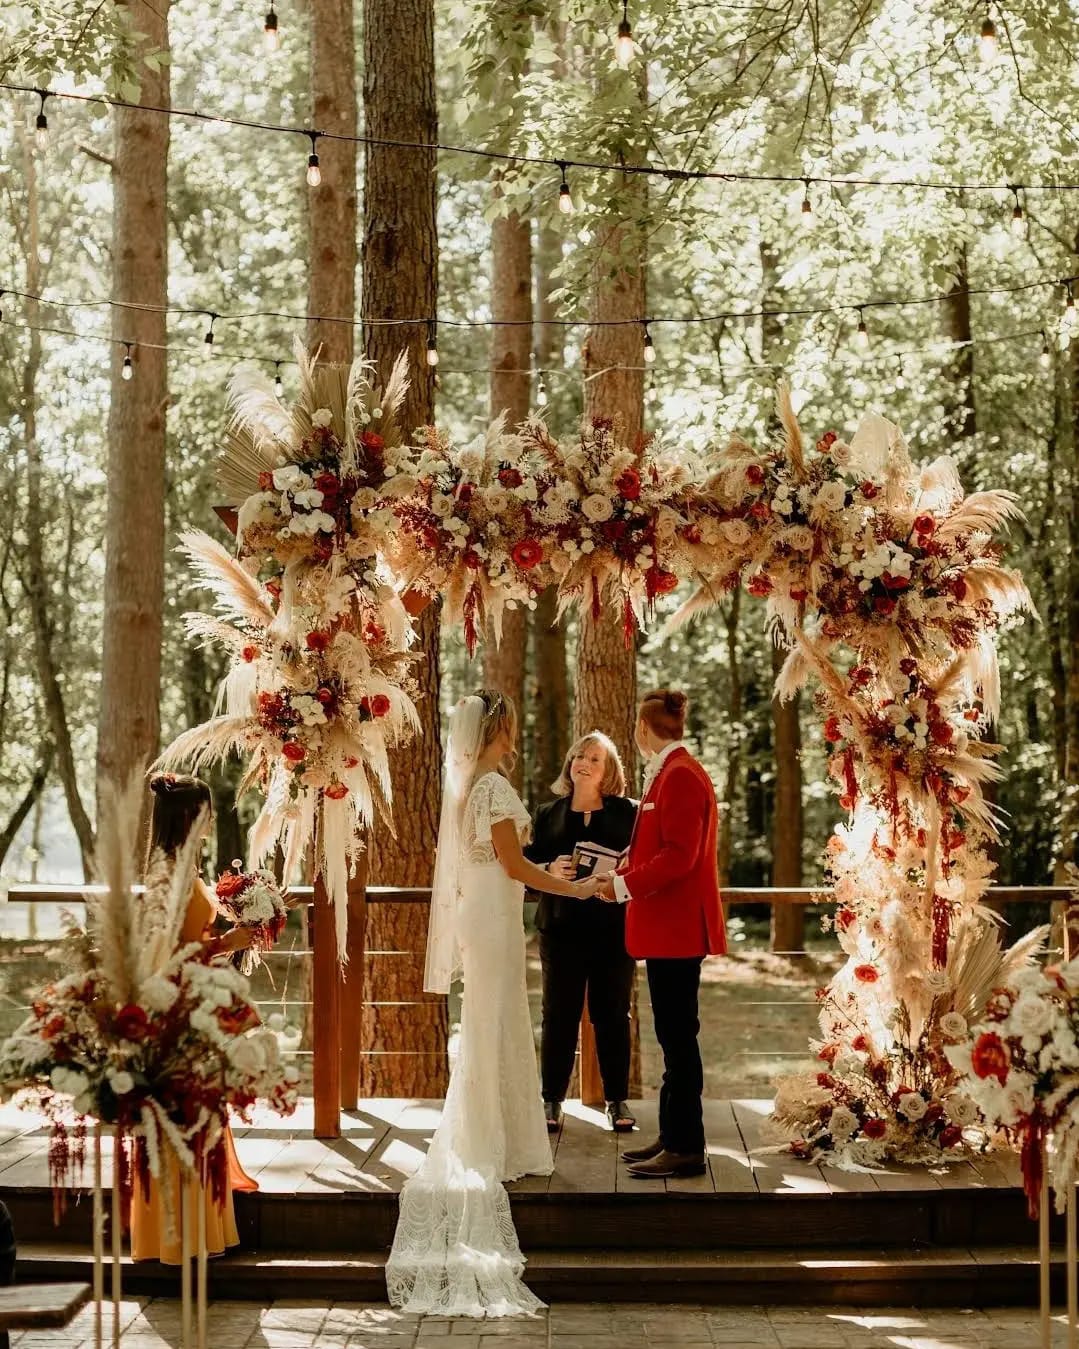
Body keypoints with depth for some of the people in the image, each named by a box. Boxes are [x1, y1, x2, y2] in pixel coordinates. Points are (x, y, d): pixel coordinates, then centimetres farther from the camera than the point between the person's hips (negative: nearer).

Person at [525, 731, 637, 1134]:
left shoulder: (628, 813, 3)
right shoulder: (548, 814, 9)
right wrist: (550, 870, -14)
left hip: (613, 927, -1)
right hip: (562, 927, 1)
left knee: (612, 1014, 6)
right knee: (559, 1013, 3)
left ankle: (617, 1099, 14)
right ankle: (552, 1098, 10)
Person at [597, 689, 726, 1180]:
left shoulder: (681, 776, -16)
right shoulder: (668, 773, 16)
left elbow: (678, 857, -22)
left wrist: (624, 886, -16)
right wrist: (623, 876, 11)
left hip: (677, 930, -10)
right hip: (667, 929, 10)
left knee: (678, 1036, -6)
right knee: (673, 1035, 14)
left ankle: (687, 1148, -1)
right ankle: (672, 1137, 21)